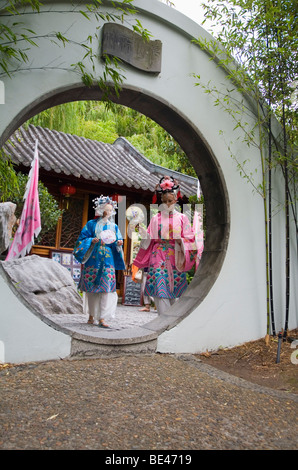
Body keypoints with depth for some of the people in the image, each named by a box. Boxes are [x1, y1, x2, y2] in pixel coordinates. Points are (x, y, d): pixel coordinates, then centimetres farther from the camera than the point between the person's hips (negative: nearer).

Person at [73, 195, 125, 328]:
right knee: (91, 287, 2)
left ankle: (101, 318, -6)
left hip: (107, 261, 2)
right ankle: (91, 315, 17)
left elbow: (117, 242, 13)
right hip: (93, 259, -1)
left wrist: (119, 243, -9)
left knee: (106, 287, -7)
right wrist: (92, 241, -15)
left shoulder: (114, 226, 14)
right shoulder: (91, 224, 6)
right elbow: (82, 239, 2)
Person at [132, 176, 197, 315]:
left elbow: (189, 239, 3)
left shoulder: (182, 218, 8)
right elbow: (150, 240, 11)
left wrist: (180, 241, -16)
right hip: (159, 257, 0)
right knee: (159, 289, -10)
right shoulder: (156, 218, 11)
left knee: (172, 293, 5)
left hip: (175, 258, 0)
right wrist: (145, 235, -9)